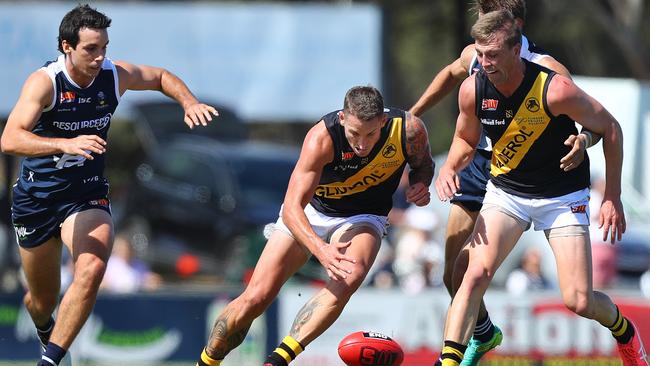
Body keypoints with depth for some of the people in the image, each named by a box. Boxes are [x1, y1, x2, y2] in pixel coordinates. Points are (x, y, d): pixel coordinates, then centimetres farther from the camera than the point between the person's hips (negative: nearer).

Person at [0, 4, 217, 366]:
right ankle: (46, 332, 51)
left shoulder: (114, 75, -9)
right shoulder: (45, 82, -23)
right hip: (38, 197, -2)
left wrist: (190, 102, -7)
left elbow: (162, 77, 13)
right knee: (43, 298, 13)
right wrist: (66, 144, -51)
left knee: (92, 269, -28)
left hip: (88, 196, 2)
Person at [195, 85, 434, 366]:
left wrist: (420, 185, -22)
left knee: (349, 277, -33)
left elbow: (423, 164, 2)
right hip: (308, 213, -1)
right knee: (256, 297, -10)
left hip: (363, 217, 1)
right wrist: (321, 250, -55)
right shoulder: (322, 138, -33)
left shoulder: (409, 130, -24)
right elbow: (292, 208, -37)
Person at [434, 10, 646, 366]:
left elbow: (609, 129, -11)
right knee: (475, 273, -21)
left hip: (562, 197, -3)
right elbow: (465, 139, 8)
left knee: (578, 301, -7)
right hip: (505, 191, 3)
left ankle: (624, 331, 27)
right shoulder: (472, 90, -14)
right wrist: (449, 167, -15)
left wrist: (613, 197, -9)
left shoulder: (555, 90, -27)